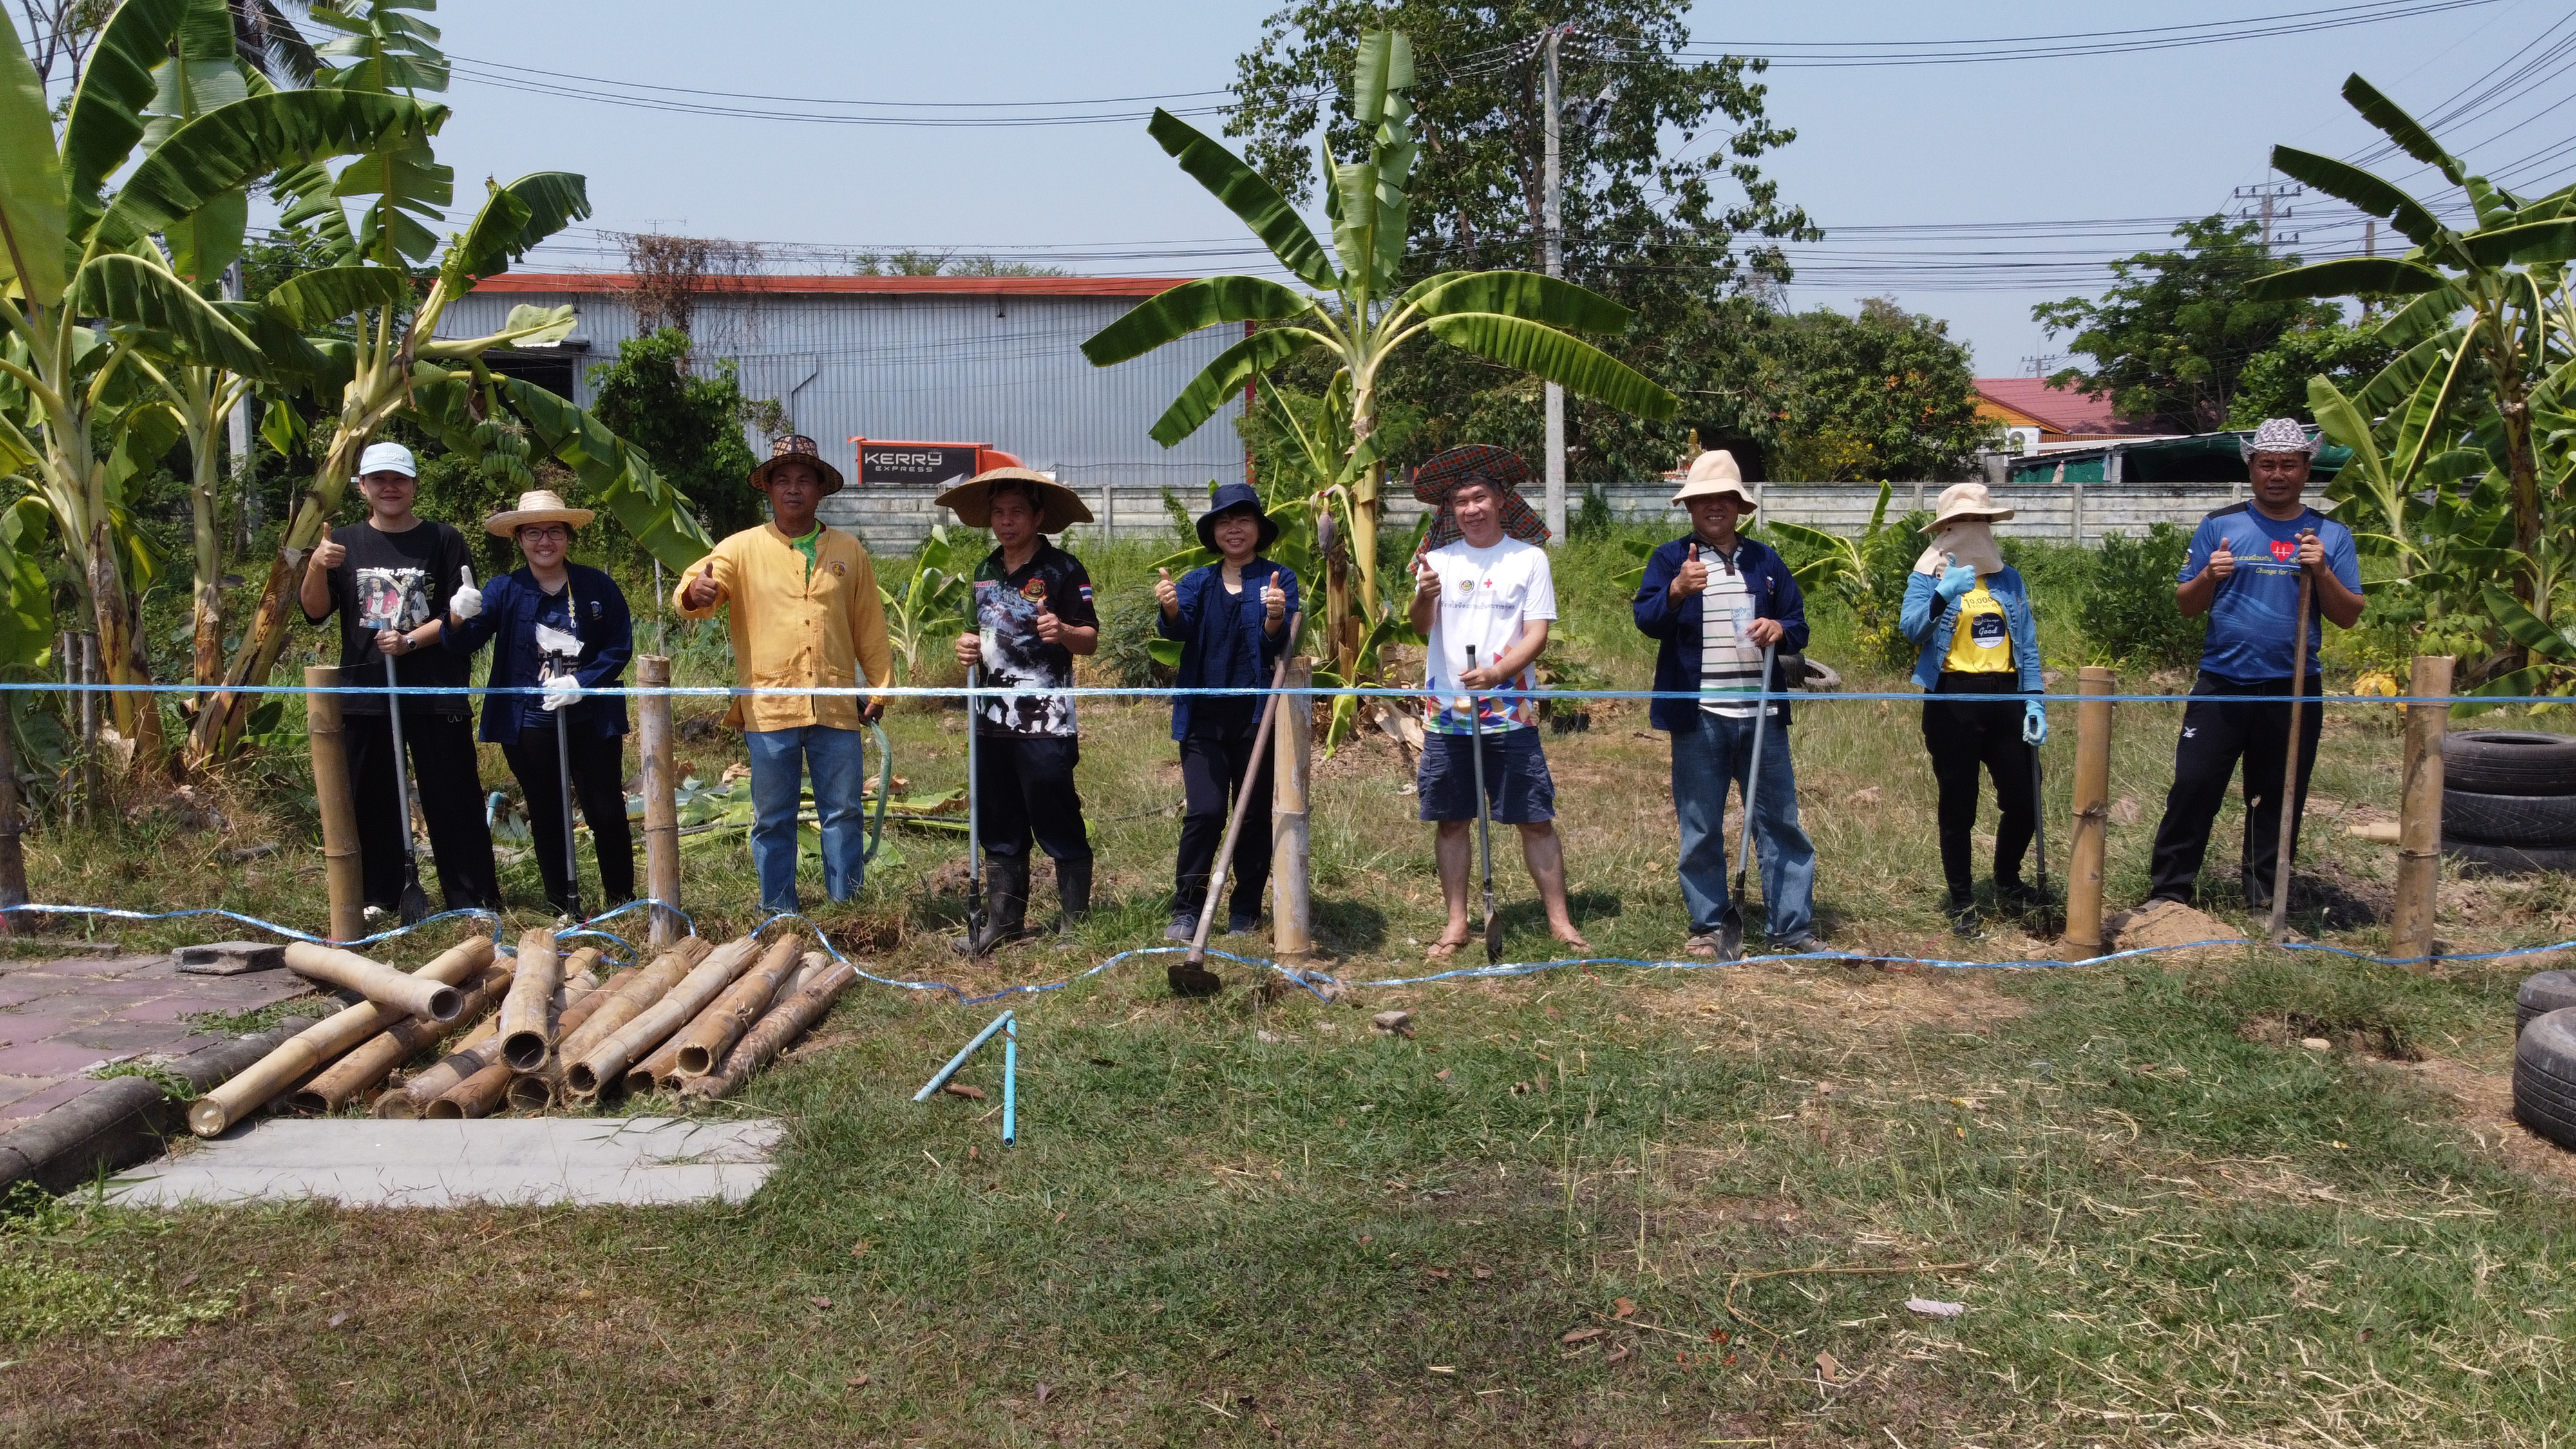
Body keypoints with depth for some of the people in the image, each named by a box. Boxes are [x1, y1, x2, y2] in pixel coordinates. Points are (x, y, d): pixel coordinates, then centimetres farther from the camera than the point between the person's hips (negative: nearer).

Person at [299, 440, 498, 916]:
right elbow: (315, 611, 4)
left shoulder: (444, 541, 2)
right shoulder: (346, 544, 9)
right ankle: (379, 896, 20)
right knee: (372, 799, 8)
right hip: (366, 693, 3)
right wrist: (316, 567, -15)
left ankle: (473, 899, 4)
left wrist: (410, 640, -16)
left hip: (436, 692, -3)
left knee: (453, 798, 0)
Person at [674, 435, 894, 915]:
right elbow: (691, 593, -8)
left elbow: (870, 627, 12)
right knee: (773, 820, 7)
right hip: (769, 708, -1)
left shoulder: (848, 551, 9)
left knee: (844, 813, 7)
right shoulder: (742, 549, 3)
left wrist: (880, 686, 9)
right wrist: (695, 593, -32)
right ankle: (778, 917, 17)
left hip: (837, 708, 1)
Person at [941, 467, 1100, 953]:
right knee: (999, 830, 12)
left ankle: (1076, 924, 7)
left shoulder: (1062, 570, -5)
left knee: (1060, 829, -2)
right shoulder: (985, 572, 14)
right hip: (993, 720, 7)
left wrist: (1063, 631, -28)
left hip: (1046, 724, -6)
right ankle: (1004, 922, 21)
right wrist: (970, 649, 3)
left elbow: (1091, 639, -7)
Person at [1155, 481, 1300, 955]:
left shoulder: (1279, 581, 2)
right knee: (1204, 812, -7)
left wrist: (1276, 619, -34)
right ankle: (1187, 909, 2)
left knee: (1255, 814, 6)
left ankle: (1246, 910, 19)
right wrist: (1170, 609, -32)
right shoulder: (1197, 583, 9)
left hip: (1257, 716, -1)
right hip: (1204, 717, 1)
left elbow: (1281, 645, -12)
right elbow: (1179, 629, -10)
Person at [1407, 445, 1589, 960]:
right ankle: (1457, 923, 17)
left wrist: (1496, 673, -22)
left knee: (1536, 818, 0)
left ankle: (1559, 918, 9)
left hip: (1510, 712, -2)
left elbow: (1537, 633, -4)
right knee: (1452, 820, 7)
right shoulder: (1438, 559, 4)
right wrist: (1425, 596, -30)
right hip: (1446, 714, 2)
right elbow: (1422, 627, -7)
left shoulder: (1529, 558, 1)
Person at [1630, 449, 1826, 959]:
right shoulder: (1669, 559, 4)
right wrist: (1677, 591, -32)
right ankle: (1707, 929, 14)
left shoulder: (1765, 562, 14)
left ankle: (1793, 930, 10)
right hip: (1698, 718, -3)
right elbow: (1646, 620, -11)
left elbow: (1799, 626, 16)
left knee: (1781, 823, 4)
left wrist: (1780, 630, -8)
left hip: (1762, 715, 3)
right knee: (1701, 830, 4)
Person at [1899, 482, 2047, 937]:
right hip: (1953, 701, -3)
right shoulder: (1928, 576, -1)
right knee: (1958, 808, 3)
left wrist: (2034, 700, -1)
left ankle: (2007, 881, 30)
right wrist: (1944, 595, -32)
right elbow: (1910, 629, -17)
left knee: (2023, 799, 4)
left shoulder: (2009, 578, 10)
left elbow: (2027, 644, 8)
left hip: (2005, 698, 4)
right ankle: (1963, 904, 15)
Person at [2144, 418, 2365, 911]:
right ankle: (2168, 893, 3)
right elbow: (2185, 605, 4)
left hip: (2294, 690, 1)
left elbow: (2349, 617, 2)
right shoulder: (2219, 526, 3)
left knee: (2279, 799, 9)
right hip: (2221, 685, -1)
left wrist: (2322, 572, -14)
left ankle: (2265, 901, 19)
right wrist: (2209, 576, -16)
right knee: (2193, 788, -4)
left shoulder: (2331, 535, 5)